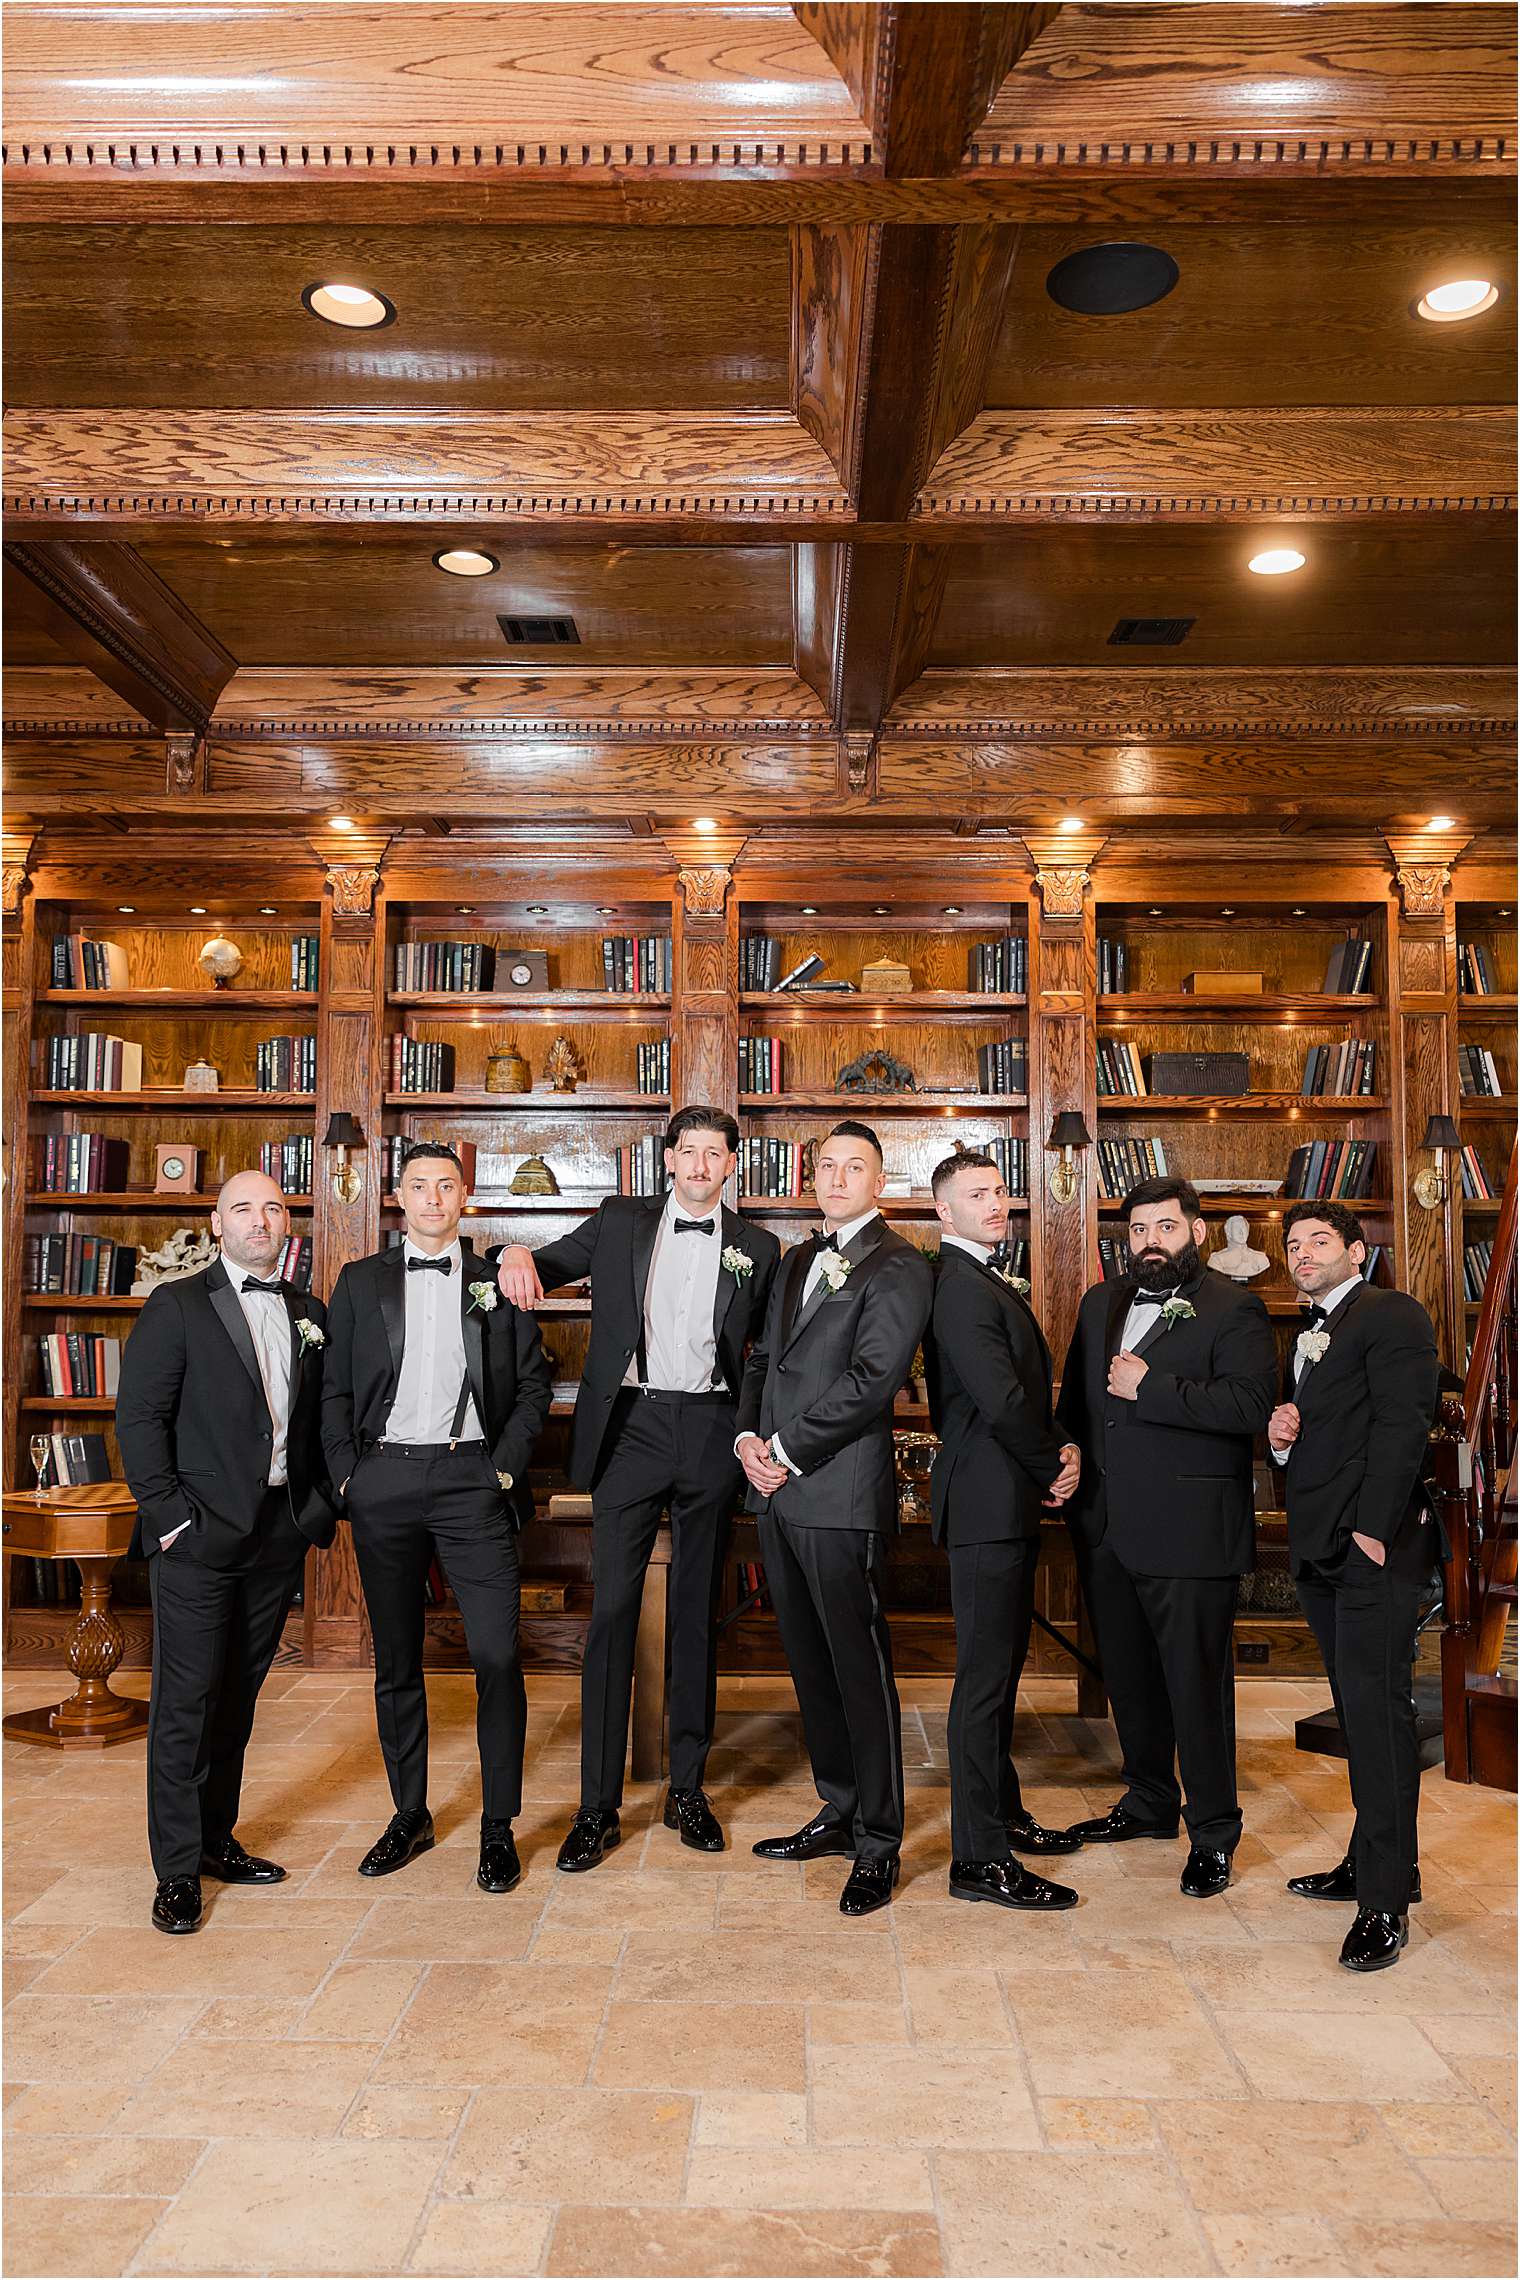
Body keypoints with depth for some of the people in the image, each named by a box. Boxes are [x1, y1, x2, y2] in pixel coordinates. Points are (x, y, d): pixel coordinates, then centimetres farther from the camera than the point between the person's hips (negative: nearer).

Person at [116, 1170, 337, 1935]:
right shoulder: (176, 1306, -3)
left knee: (239, 1695, 15)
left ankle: (216, 1838, 29)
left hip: (280, 1533, 5)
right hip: (200, 1535, -4)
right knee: (186, 1699, 1)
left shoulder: (309, 1313, 10)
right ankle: (177, 1867, 13)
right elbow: (138, 1417, -8)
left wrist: (319, 1506, 3)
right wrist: (171, 1514, -13)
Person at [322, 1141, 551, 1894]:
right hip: (384, 1482, 2)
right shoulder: (360, 1282, 9)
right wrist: (347, 1474, -1)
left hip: (471, 1478, -1)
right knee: (396, 1660, 11)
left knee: (496, 1655, -5)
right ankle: (409, 1815, 26)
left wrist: (506, 1466, -4)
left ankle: (498, 1826, 9)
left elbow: (534, 1383, 6)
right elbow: (334, 1388, 8)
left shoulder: (496, 1282, 6)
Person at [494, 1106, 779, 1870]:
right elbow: (549, 1265, 13)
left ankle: (688, 1788, 23)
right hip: (631, 1426, -1)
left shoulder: (757, 1247, 8)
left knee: (697, 1614, 10)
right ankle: (597, 1806, 8)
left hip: (710, 1431, 1)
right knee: (611, 1611, -2)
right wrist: (517, 1254, -10)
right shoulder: (621, 1221, 7)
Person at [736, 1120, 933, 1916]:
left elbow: (871, 1379, -16)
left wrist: (786, 1450, -13)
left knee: (860, 1667, 1)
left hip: (840, 1493, -8)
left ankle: (877, 1844, 13)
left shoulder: (898, 1267, -7)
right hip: (777, 1491, 8)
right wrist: (747, 1439, 2)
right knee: (809, 1662, 15)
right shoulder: (797, 1262, 19)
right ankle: (839, 1812, 30)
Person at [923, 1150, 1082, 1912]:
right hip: (988, 1503, -11)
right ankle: (979, 1861, 6)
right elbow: (1000, 1399, -23)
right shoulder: (961, 1287, -17)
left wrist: (1059, 1451, 0)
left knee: (1000, 1667, 20)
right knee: (985, 1677, -3)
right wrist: (1054, 1468, -9)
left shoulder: (988, 1280, 17)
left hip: (1010, 1501, 11)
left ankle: (1001, 1813, 35)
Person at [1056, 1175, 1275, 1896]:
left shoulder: (1234, 1310, -6)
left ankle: (1213, 1832, 17)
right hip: (1106, 1525, 7)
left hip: (1187, 1531, -6)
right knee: (1127, 1672, 17)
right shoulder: (1101, 1303, 15)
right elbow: (1074, 1396, 23)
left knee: (1197, 1680, 1)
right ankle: (1150, 1801, 35)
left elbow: (1249, 1404, -20)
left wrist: (1148, 1388, -21)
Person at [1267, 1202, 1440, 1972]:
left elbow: (1402, 1425, -15)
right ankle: (1376, 1860, 24)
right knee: (1358, 1706, 14)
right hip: (1321, 1547, 9)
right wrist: (1281, 1432, 2)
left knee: (1377, 1704, -9)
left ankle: (1385, 1899, -4)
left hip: (1375, 1544, -8)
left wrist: (1374, 1527, -20)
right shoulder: (1307, 1335, 21)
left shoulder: (1392, 1315, -6)